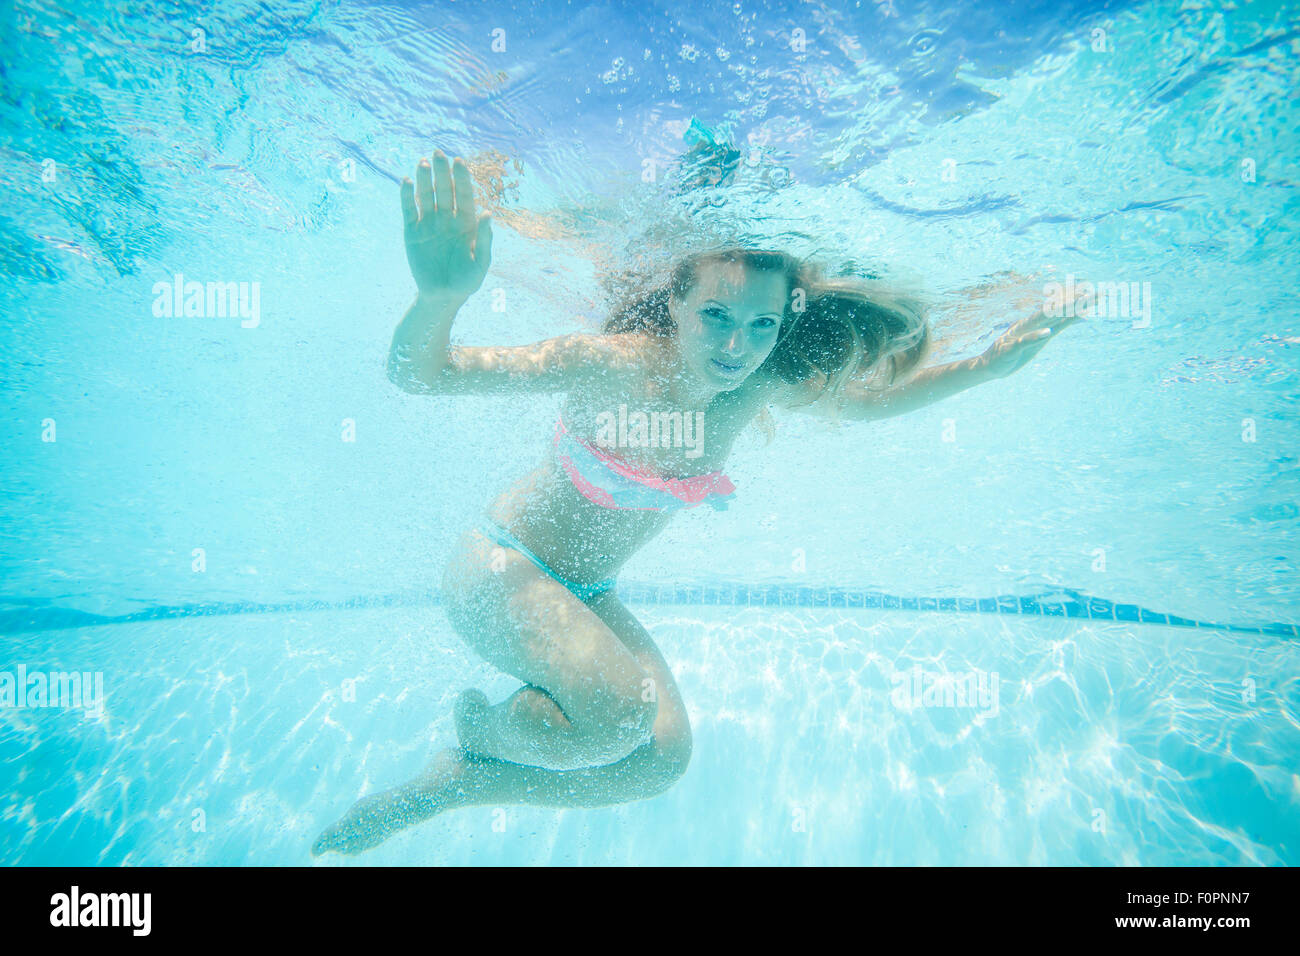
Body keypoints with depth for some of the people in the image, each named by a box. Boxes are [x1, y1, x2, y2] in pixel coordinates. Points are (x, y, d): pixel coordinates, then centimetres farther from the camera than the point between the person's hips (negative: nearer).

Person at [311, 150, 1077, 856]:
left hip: (585, 593, 7)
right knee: (618, 709, -32)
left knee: (665, 757, -1)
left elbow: (867, 400, 8)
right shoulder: (612, 365, -28)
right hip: (504, 566, -7)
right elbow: (417, 373, -29)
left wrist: (984, 366, 0)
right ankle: (479, 725, 2)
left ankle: (440, 788, 15)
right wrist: (442, 294, -51)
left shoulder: (760, 387, -10)